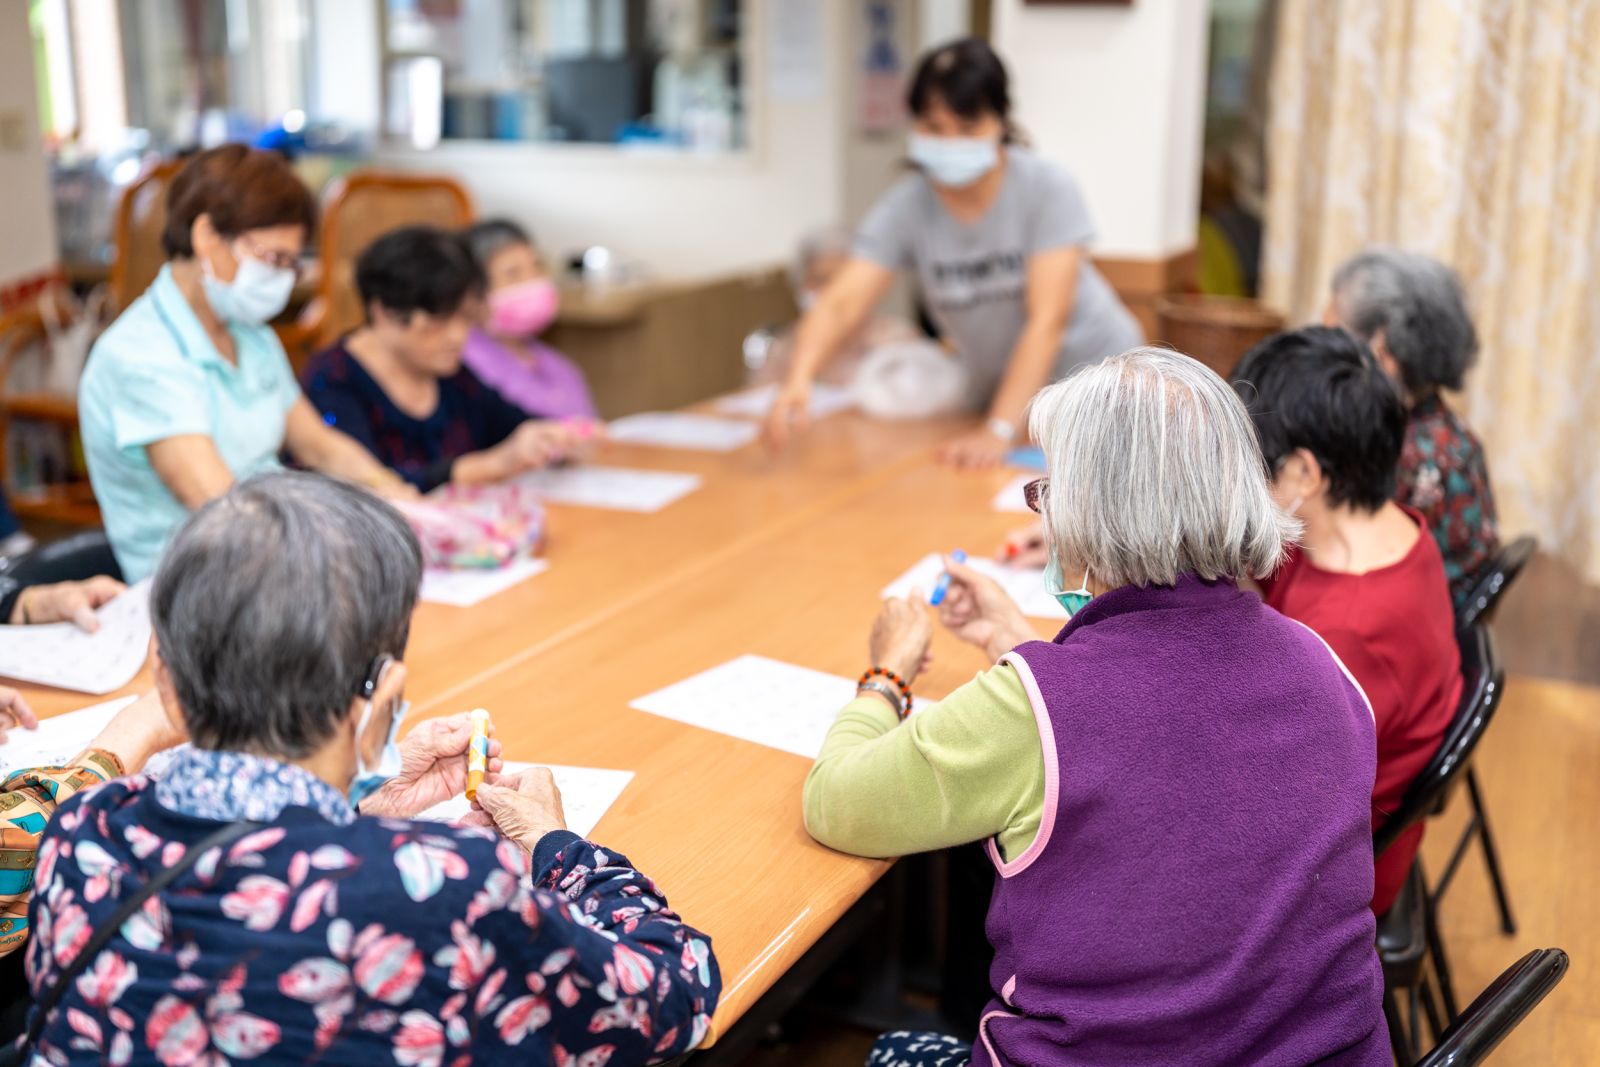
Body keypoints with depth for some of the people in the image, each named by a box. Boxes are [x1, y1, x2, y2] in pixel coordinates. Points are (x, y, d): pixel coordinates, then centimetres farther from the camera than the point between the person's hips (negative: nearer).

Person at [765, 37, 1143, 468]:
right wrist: (799, 380, -46)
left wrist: (999, 431, -33)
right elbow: (841, 305, -26)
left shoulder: (1049, 188, -21)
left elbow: (1048, 320, -26)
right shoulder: (905, 207, -15)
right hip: (997, 391, 3)